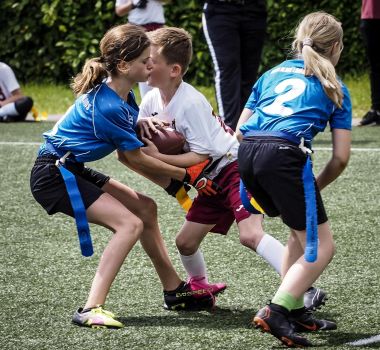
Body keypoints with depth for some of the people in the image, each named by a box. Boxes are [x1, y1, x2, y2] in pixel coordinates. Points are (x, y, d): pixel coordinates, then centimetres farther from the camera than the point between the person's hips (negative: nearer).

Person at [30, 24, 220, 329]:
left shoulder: (122, 94, 4)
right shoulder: (107, 106, -25)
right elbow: (137, 159, -14)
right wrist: (186, 176, -4)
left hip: (72, 170, 10)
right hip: (53, 175, -10)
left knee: (145, 208, 12)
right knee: (130, 224, -19)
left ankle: (175, 291, 22)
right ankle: (91, 309, -22)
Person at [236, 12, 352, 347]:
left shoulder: (274, 73, 28)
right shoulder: (335, 88, 17)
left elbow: (239, 130, 25)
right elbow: (341, 157, 11)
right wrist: (316, 186, 28)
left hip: (246, 154, 6)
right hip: (285, 154, -6)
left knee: (302, 232, 24)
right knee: (320, 246, 5)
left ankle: (295, 311, 22)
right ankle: (275, 312, -9)